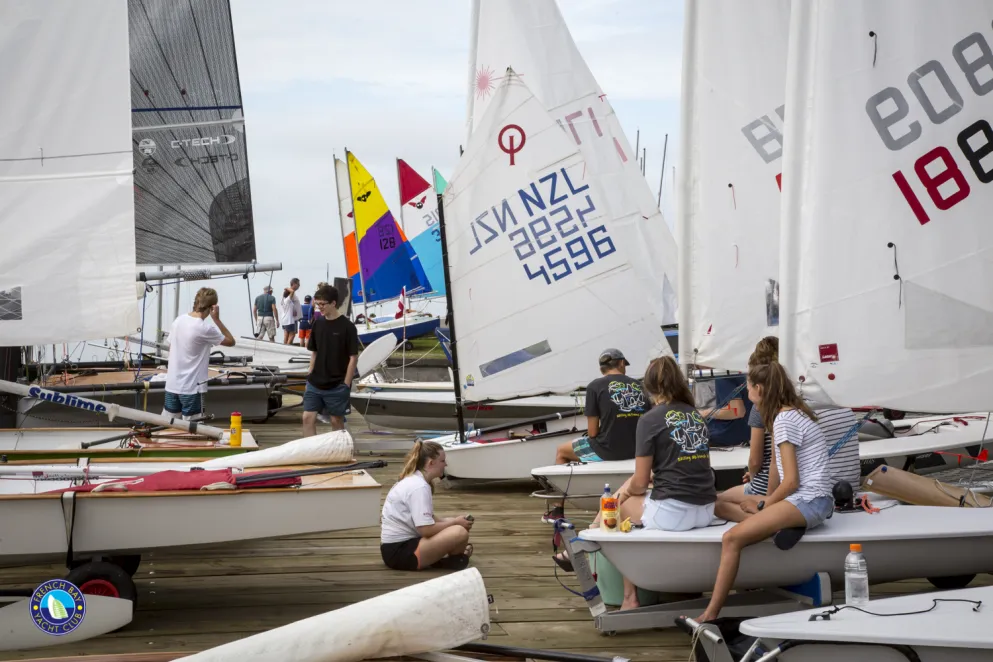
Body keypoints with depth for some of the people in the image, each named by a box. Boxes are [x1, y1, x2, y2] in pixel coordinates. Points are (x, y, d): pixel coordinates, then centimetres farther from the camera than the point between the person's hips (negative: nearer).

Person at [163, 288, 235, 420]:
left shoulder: (179, 320, 4)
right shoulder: (205, 328, -17)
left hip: (172, 384, 7)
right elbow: (231, 342, -5)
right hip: (191, 388, -7)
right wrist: (217, 319, -7)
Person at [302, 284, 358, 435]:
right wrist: (310, 375, 10)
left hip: (337, 385, -5)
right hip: (315, 383, 5)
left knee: (337, 421, 5)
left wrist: (346, 384, -11)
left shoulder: (347, 327, -10)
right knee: (308, 418, -2)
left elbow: (353, 357, -9)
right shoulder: (318, 324, 7)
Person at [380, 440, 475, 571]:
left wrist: (454, 521, 3)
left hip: (399, 545, 11)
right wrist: (455, 522, -9)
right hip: (399, 551, -11)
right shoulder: (418, 487, -18)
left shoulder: (414, 481, 13)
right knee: (460, 533, -22)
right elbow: (426, 529, -24)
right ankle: (454, 559, 4)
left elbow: (429, 520, 19)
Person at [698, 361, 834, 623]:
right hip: (811, 501, 11)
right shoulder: (794, 413, 19)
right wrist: (764, 504, 13)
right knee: (721, 506, 4)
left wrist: (763, 505, -1)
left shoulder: (783, 421, -12)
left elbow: (791, 481, -15)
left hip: (808, 501, -11)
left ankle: (710, 616, -26)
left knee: (732, 538, -23)